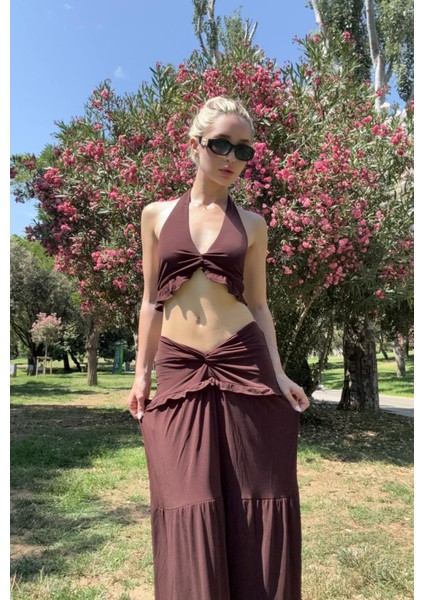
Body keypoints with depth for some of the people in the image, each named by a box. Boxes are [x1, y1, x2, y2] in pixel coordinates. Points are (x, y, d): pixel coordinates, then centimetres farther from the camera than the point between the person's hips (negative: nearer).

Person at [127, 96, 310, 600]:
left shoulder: (251, 224, 8)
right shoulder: (157, 215, 9)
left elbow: (257, 303, 8)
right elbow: (151, 300, 9)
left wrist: (278, 374, -1)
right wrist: (142, 372, 6)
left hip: (244, 364, 1)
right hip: (179, 370, 0)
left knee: (257, 498, 5)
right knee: (189, 504, 1)